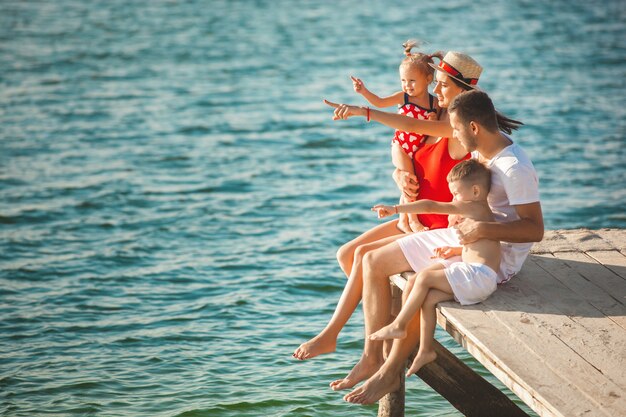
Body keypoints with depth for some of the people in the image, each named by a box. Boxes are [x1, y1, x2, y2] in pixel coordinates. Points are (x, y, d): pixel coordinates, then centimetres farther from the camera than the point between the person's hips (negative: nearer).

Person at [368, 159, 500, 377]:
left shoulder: (472, 207, -9)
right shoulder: (480, 211, 21)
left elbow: (431, 206, -11)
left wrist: (395, 209, -9)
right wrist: (455, 250, 18)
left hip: (478, 276, -10)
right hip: (472, 272, 10)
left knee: (425, 277, -12)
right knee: (429, 297, 1)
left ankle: (398, 325, -2)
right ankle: (425, 349, 4)